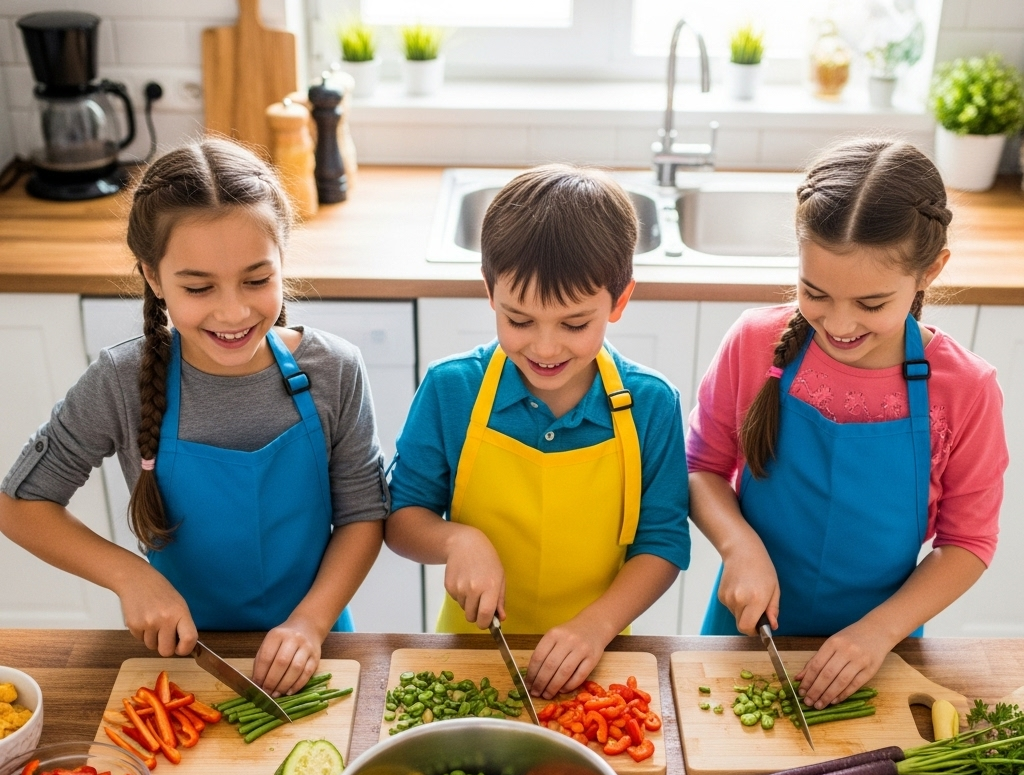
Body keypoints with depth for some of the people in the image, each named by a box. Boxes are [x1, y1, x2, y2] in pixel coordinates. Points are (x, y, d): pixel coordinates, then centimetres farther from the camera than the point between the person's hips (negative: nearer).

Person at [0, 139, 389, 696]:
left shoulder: (333, 372, -12)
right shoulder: (122, 384, -14)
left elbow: (363, 514, -4)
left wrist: (311, 620, -17)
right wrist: (129, 576, -16)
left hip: (305, 649, 1)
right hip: (180, 648, 0)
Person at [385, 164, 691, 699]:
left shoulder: (652, 406, -8)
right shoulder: (449, 390, -8)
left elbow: (662, 544, -1)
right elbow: (401, 517, 1)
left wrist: (598, 624, -15)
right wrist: (457, 541, -19)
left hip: (588, 666, 2)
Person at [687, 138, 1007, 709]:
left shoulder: (966, 390, -17)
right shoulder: (756, 344, -16)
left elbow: (968, 542, -8)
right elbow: (703, 469, -5)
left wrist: (880, 630, -20)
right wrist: (740, 546, -23)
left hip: (873, 654, 0)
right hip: (747, 631, 1)